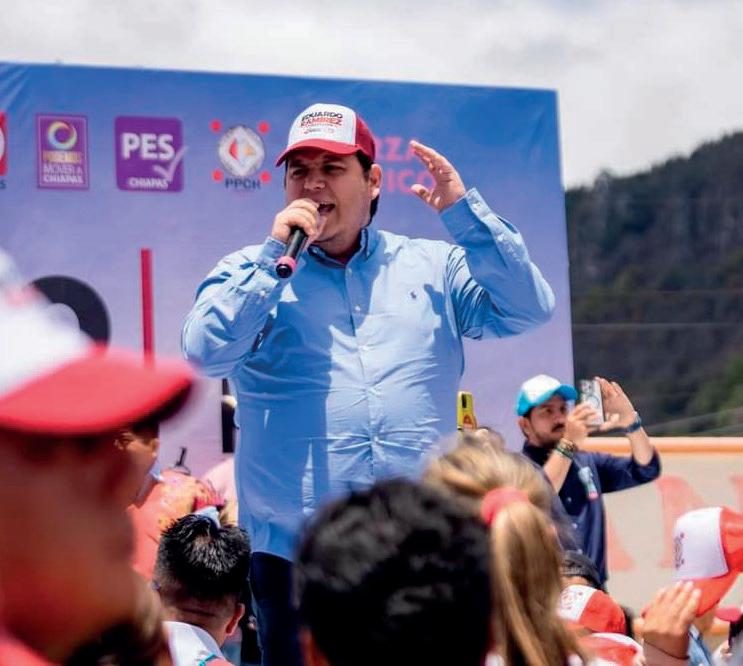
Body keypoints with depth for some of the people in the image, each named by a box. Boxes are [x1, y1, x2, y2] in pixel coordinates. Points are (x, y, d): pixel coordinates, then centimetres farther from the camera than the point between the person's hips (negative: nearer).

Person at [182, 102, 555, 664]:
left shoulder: (433, 266, 12)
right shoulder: (250, 274, 7)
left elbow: (529, 309, 1)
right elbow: (204, 353, -10)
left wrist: (465, 211, -4)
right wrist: (276, 256, -11)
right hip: (296, 555, -1)